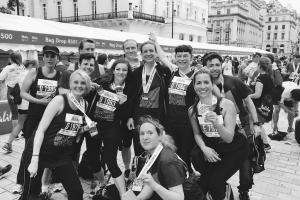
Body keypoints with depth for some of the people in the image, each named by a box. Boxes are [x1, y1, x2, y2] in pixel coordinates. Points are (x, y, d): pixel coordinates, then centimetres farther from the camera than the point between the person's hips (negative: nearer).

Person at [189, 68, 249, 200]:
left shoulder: (227, 105, -21)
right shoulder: (192, 111, -9)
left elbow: (229, 138, -23)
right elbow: (197, 134, 4)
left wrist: (217, 123, -42)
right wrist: (204, 148, -15)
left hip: (235, 149, -4)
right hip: (210, 148, 4)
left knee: (214, 182, -15)